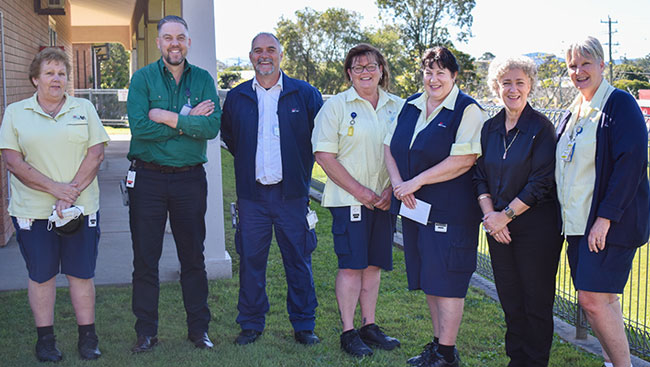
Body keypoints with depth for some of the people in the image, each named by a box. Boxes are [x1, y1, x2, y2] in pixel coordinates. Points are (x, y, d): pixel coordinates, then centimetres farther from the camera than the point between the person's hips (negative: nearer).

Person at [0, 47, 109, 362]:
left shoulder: (84, 108, 8)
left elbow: (96, 153, -1)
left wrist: (71, 193, -12)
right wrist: (53, 187, -14)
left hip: (80, 208, 1)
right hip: (32, 211, 0)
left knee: (81, 274, 5)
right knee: (41, 275, 7)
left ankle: (88, 337, 16)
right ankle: (45, 339, 19)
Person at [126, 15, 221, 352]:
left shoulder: (203, 80, 5)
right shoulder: (143, 78, 0)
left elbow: (212, 126, -10)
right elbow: (139, 126, -15)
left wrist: (168, 117, -15)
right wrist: (188, 121, -13)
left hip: (190, 178, 1)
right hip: (148, 177, -1)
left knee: (193, 257, 9)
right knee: (145, 258, 5)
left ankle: (198, 328, 21)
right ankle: (146, 332, 17)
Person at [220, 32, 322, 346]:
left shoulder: (305, 94, 2)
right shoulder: (236, 97, 8)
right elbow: (228, 137, 22)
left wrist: (302, 168, 5)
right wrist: (248, 162, 13)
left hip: (292, 193, -1)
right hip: (252, 193, 2)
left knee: (299, 260, 4)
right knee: (251, 259, 6)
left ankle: (304, 325, 17)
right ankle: (251, 323, 19)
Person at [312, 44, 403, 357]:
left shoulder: (397, 107, 8)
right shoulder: (336, 106, -3)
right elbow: (324, 155, -8)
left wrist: (392, 189, -4)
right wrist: (360, 191, -12)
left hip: (384, 200, 4)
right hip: (348, 199, -4)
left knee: (374, 264, 10)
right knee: (351, 265, -3)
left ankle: (369, 326, 22)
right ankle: (348, 332, 8)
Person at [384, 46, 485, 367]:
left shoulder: (467, 110, -8)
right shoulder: (410, 106, 12)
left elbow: (463, 160, -18)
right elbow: (390, 147, 12)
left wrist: (415, 182, -17)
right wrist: (398, 183, -7)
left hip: (450, 209, -7)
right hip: (413, 207, 7)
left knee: (445, 279, -2)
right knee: (429, 279, 14)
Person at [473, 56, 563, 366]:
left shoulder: (541, 127, -7)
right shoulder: (490, 128, 9)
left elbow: (542, 181, -12)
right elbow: (480, 176, 9)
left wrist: (506, 215, -13)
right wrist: (490, 214, -5)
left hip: (536, 226, -5)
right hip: (499, 226, 5)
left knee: (536, 302, 3)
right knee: (510, 301, 11)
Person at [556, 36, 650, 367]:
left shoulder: (619, 104, -8)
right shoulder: (573, 113, 16)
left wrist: (606, 217, -21)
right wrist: (565, 215, 12)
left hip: (608, 223, -8)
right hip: (576, 222, 8)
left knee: (593, 299, -10)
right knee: (599, 299, 11)